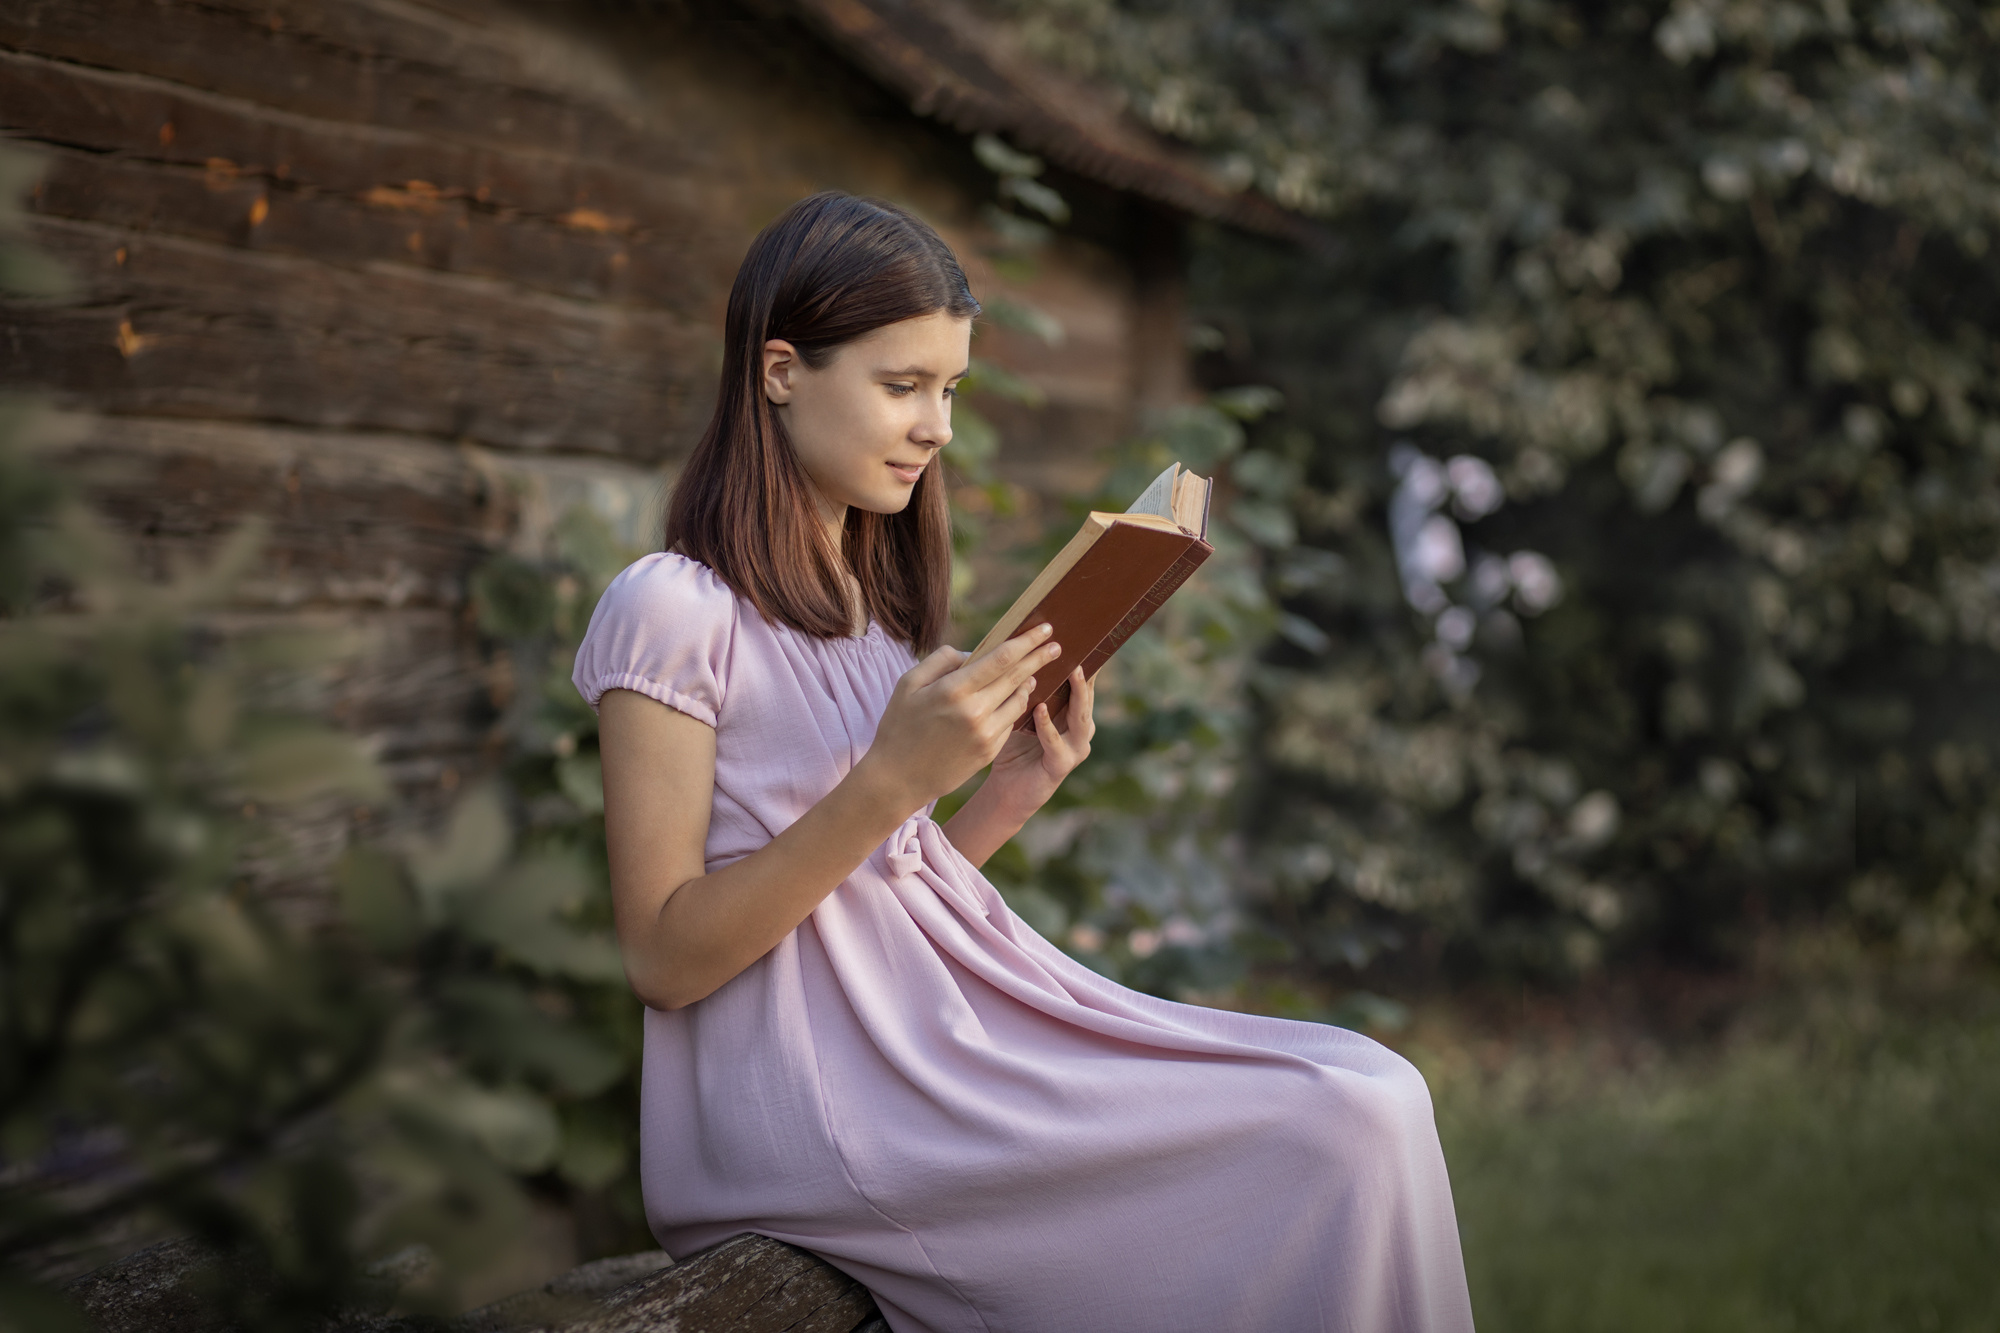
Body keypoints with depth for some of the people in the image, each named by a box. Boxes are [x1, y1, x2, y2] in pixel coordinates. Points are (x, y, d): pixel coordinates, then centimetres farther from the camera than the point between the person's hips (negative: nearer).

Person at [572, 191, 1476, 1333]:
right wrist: (891, 781, -19)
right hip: (792, 1094, -8)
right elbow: (666, 959, -12)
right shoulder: (672, 610, -7)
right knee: (1348, 1125, -18)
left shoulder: (874, 607, 18)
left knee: (1370, 1091, -10)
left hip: (940, 1032, 8)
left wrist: (1008, 798, -1)